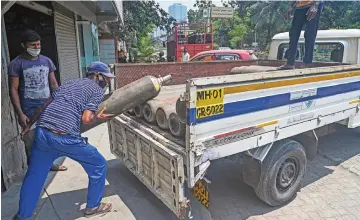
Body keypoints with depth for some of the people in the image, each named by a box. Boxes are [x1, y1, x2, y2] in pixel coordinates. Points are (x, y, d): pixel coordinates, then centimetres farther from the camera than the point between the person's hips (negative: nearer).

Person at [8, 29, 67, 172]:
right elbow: (14, 90, -7)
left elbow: (53, 84, 11)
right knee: (31, 142, 5)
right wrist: (20, 114, -13)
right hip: (29, 111, -4)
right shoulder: (16, 64, -6)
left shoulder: (47, 61, 7)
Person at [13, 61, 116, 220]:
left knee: (34, 175, 25)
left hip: (42, 133, 7)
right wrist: (97, 116, 12)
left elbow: (44, 106, 22)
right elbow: (86, 119, -9)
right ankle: (93, 206, 29)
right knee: (98, 166, 14)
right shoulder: (97, 90, 5)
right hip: (65, 138, -7)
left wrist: (29, 126, 32)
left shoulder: (70, 83, 23)